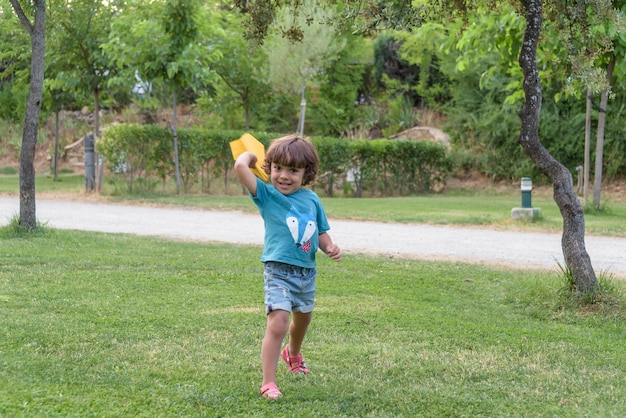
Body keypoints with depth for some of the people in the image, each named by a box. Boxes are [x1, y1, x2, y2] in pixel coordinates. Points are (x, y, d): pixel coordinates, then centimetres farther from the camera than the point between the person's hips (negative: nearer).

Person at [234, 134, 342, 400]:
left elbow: (321, 233, 12)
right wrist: (249, 155, -4)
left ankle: (293, 354, 58)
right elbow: (240, 166, -24)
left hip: (307, 271, 6)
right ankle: (268, 383, -13)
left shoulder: (311, 200, 3)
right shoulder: (267, 195, -10)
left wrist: (330, 247, -8)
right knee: (278, 323, -20)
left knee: (303, 318, 26)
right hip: (279, 271, -6)